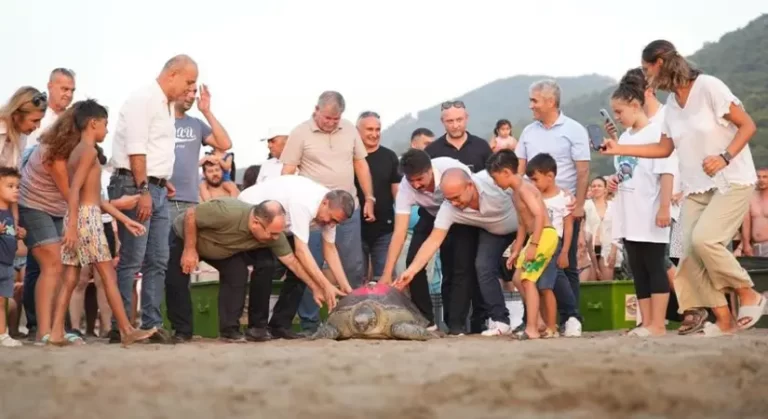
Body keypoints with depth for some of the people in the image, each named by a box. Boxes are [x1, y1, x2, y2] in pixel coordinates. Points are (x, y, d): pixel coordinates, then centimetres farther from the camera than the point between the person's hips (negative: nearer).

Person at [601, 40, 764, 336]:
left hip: (732, 182, -7)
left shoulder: (708, 86, -14)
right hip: (696, 188, 7)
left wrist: (725, 157, -26)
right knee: (691, 250, -6)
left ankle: (749, 295, -3)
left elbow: (748, 126, -13)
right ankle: (724, 319, 1)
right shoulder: (671, 102, 8)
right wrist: (618, 149, 9)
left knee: (704, 238, -24)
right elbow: (664, 149, 15)